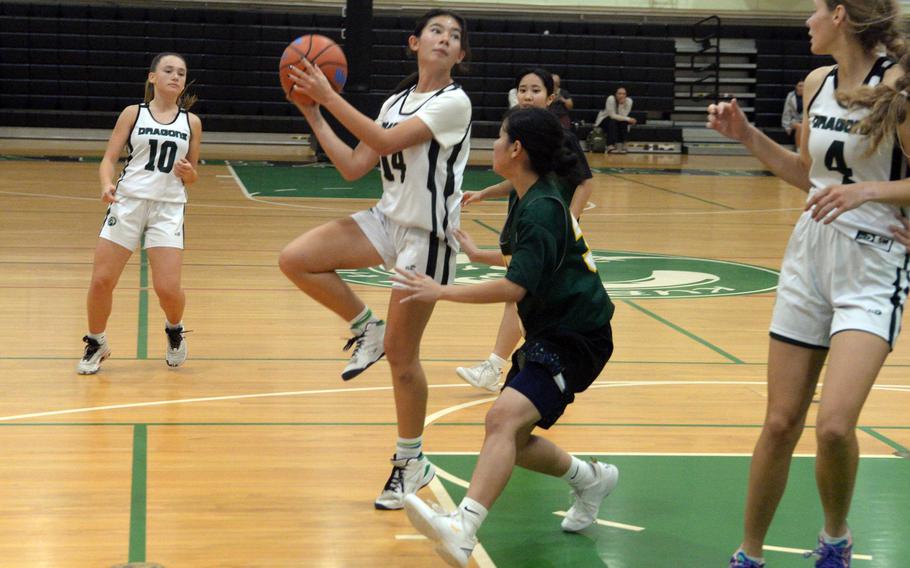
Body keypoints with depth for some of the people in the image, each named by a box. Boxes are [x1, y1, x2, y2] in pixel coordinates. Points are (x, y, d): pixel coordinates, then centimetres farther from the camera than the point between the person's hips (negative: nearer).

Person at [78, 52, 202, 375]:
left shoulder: (191, 122, 10)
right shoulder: (133, 114, 6)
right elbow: (109, 158, 1)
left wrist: (188, 173, -8)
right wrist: (107, 184, -19)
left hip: (168, 208, 0)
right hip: (128, 202, 0)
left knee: (168, 288, -11)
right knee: (102, 280, -6)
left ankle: (174, 330, 23)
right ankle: (96, 344, 19)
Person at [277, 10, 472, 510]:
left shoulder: (453, 102, -12)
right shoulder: (396, 102, 10)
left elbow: (385, 141, -23)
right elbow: (353, 167, 8)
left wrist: (329, 97, -22)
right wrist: (314, 116, 2)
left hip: (428, 236, -6)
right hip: (388, 219, 7)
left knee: (400, 354, -2)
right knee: (295, 259, -14)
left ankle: (411, 461, 16)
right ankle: (366, 328, 8)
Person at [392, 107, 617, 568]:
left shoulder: (542, 209, -19)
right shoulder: (528, 197, 11)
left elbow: (515, 287, -27)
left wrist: (441, 292, -22)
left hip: (575, 339, -10)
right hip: (547, 334, 10)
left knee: (504, 417, -30)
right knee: (509, 439, 13)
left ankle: (462, 529, -47)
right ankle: (590, 480, 33)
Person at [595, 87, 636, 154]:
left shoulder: (629, 101, -18)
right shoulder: (611, 99, -28)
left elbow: (623, 116, -25)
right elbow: (612, 116, -32)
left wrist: (622, 104, -36)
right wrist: (628, 119, -37)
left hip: (617, 119, 4)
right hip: (604, 120, -3)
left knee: (624, 123, -28)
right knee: (612, 122, -34)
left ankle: (621, 146, -23)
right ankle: (610, 146, -40)